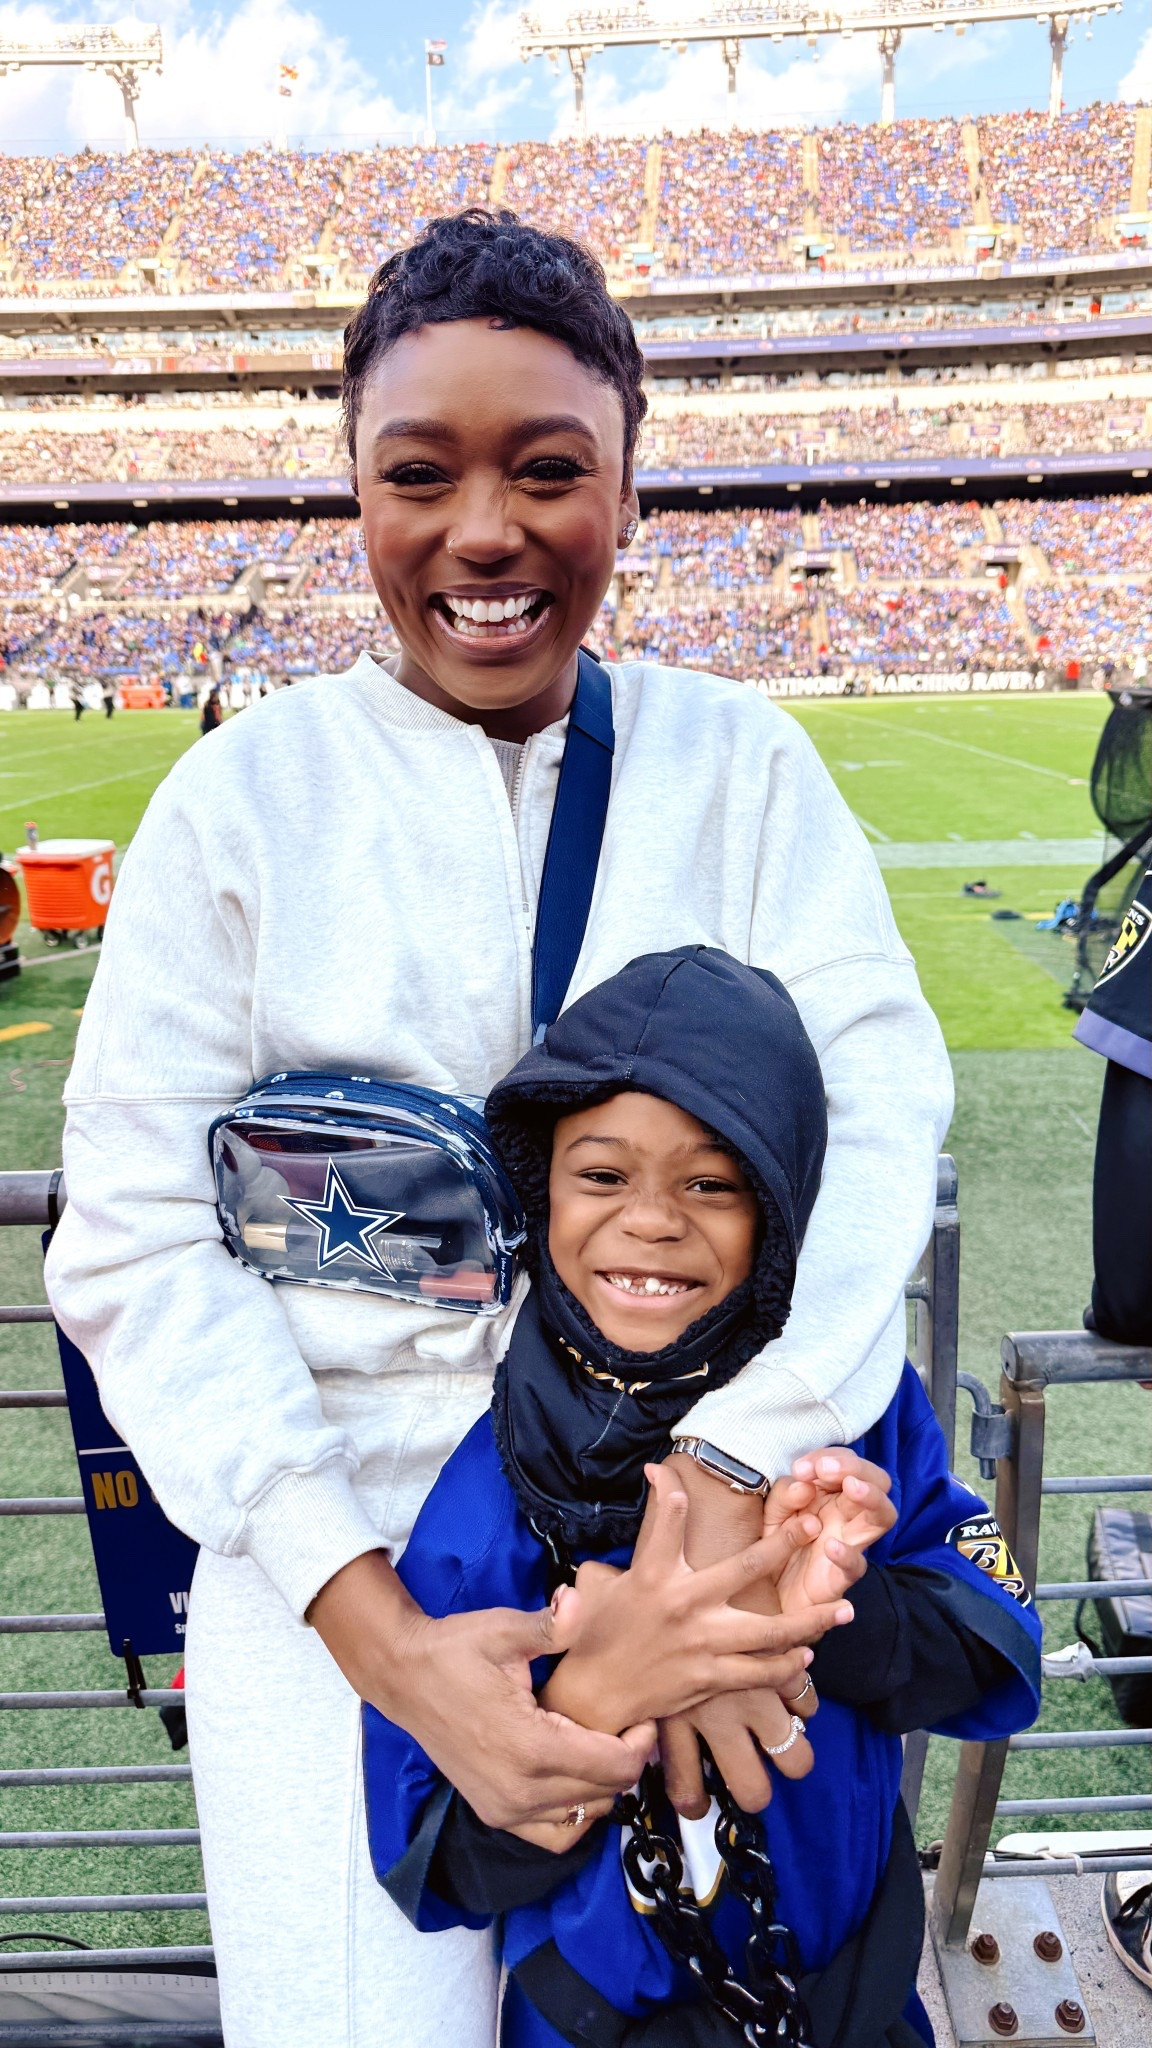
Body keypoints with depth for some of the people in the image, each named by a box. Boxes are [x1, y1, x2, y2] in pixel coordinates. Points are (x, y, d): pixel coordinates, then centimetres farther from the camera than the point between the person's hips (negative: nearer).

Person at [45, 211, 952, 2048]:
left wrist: (734, 1479, -25)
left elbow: (874, 1091, -11)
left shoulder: (740, 761, 0)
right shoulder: (245, 795, -4)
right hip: (339, 1559, -1)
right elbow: (140, 1241, -9)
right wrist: (370, 1623, -18)